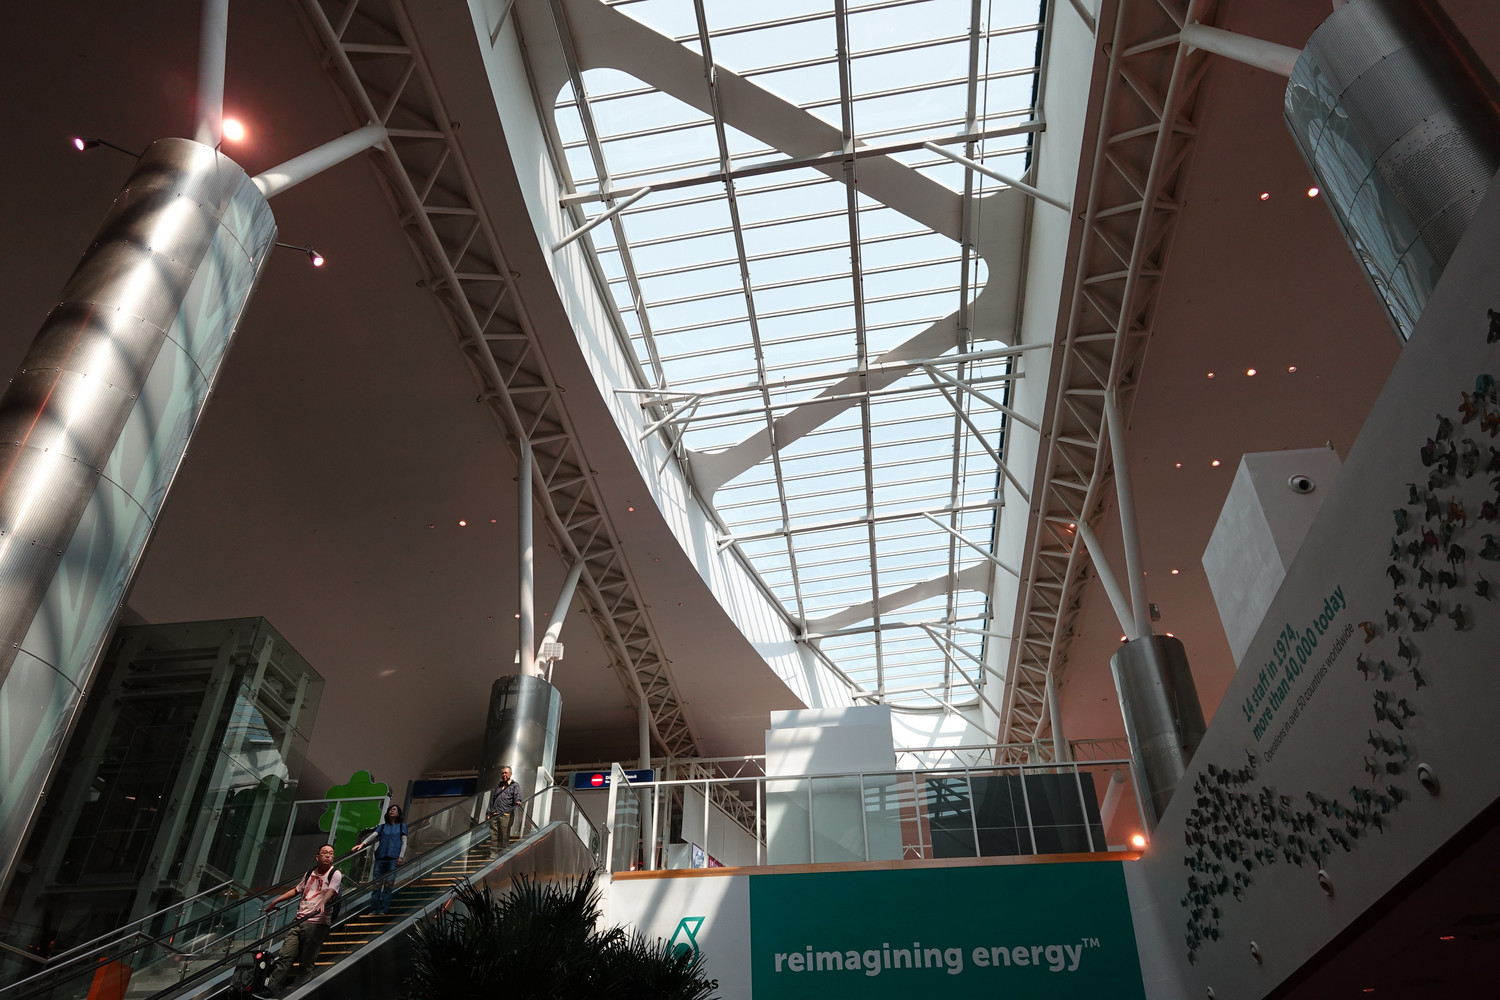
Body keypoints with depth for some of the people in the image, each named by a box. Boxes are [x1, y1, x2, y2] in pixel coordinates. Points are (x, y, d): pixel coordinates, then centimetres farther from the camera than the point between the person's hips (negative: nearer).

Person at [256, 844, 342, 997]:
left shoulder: (335, 874, -2)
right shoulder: (310, 874, 17)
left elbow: (331, 891, -20)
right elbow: (297, 890, 31)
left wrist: (322, 904, -39)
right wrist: (275, 901, 34)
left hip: (317, 923, -5)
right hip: (299, 921, 5)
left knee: (307, 962, -3)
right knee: (285, 957, -2)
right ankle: (272, 989, 2)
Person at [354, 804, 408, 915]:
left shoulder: (401, 826, 14)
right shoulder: (382, 827, 18)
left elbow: (404, 842, 8)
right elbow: (373, 835, 1)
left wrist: (401, 856, -4)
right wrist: (362, 843, -18)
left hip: (393, 858, -2)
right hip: (380, 857, 2)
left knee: (388, 884, -8)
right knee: (377, 883, -4)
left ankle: (383, 909, -6)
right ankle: (375, 908, -1)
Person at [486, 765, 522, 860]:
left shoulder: (515, 785, 12)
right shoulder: (498, 786, 27)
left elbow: (517, 795, -7)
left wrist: (517, 801, -30)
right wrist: (490, 813, 18)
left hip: (506, 814, -4)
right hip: (494, 815, 4)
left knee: (504, 835, -6)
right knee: (493, 834, -1)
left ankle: (502, 852, 1)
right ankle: (493, 853, 3)